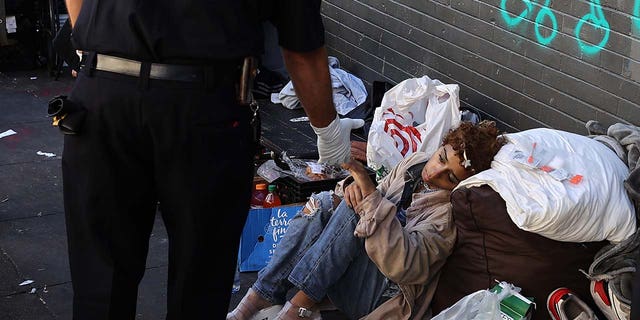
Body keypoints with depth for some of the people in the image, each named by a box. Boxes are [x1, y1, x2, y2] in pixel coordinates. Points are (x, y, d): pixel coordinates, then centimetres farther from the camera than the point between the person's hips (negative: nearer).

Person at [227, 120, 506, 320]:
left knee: (355, 209, -28)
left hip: (377, 294, -8)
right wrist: (353, 188, -10)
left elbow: (402, 265, -31)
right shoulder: (415, 162, 8)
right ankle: (264, 295, -22)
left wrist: (370, 197, -34)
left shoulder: (448, 212, -16)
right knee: (324, 202, -18)